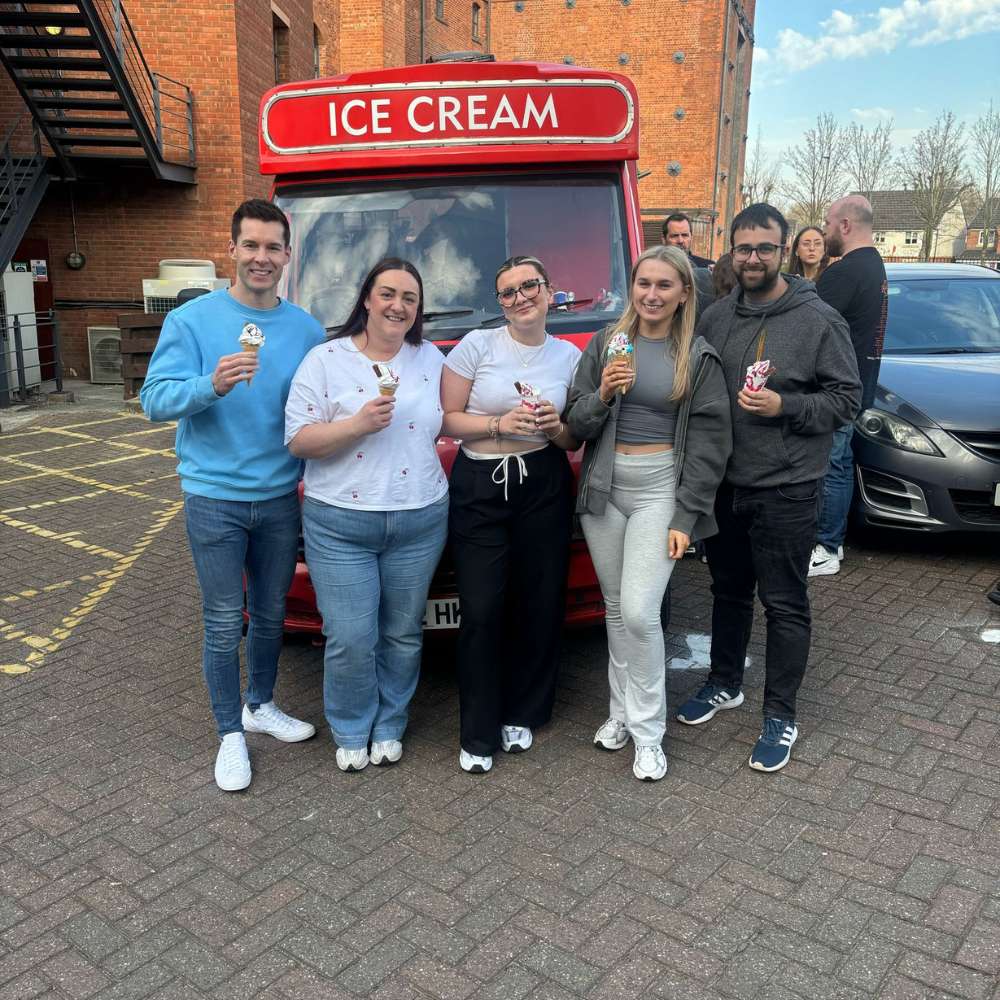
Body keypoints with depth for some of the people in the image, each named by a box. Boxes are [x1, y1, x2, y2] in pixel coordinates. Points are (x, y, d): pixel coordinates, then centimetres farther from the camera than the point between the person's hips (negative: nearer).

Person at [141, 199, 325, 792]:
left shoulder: (307, 330, 3)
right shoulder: (192, 320, -6)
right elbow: (156, 400, -12)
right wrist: (212, 385, -30)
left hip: (281, 498, 3)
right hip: (215, 498, -3)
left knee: (271, 614, 17)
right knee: (225, 623, 4)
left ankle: (261, 705, 37)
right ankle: (231, 733, 20)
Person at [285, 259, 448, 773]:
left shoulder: (432, 360, 9)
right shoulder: (325, 359, -2)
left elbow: (445, 423, 18)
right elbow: (297, 440, -8)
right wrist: (359, 424, -19)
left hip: (421, 522, 3)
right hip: (340, 524, -3)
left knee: (403, 635, 12)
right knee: (350, 639, -1)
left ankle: (389, 726, 33)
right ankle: (351, 731, 23)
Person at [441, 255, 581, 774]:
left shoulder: (569, 356, 8)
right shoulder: (476, 345, -1)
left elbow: (574, 441, 15)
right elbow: (446, 419, -2)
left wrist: (556, 427, -7)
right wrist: (500, 424, -15)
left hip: (545, 488, 3)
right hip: (478, 488, -2)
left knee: (539, 605, 5)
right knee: (482, 610, -4)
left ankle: (521, 715, 25)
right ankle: (478, 734, 10)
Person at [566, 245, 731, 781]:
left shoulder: (699, 358, -2)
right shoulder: (604, 344, 5)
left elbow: (709, 444, -4)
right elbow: (576, 425, 4)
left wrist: (685, 517, -9)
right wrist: (602, 395, -17)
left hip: (660, 488, -3)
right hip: (603, 486, 3)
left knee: (639, 612, -10)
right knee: (615, 608, 11)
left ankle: (648, 732, 7)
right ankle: (622, 710, 28)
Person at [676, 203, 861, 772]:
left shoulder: (819, 319, -8)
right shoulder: (717, 317, 6)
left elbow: (847, 399, -6)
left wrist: (785, 407, -21)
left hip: (786, 491, -5)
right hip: (723, 485, 5)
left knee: (785, 605, 4)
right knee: (728, 591, 19)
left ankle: (781, 716, 18)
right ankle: (726, 684, 38)